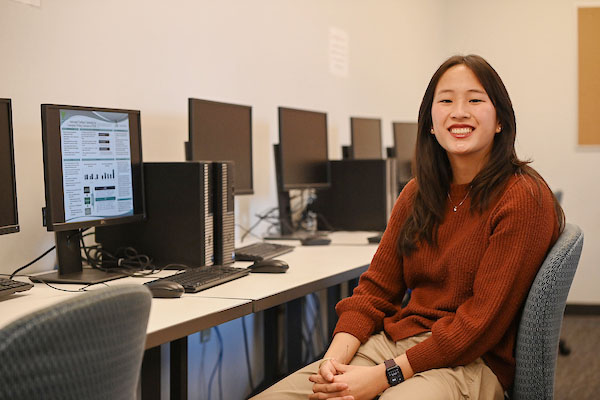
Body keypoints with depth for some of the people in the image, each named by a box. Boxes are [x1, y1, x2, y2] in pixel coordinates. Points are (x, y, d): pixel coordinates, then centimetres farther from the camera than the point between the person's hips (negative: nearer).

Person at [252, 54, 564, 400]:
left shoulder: (524, 198, -9)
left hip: (468, 363, -5)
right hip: (391, 342, 6)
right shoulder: (416, 195, 13)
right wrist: (335, 357, -9)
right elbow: (377, 287, 10)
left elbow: (481, 322, -14)